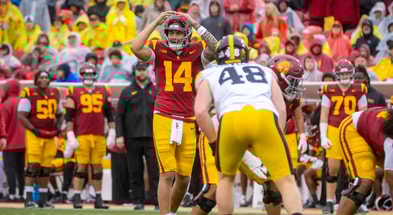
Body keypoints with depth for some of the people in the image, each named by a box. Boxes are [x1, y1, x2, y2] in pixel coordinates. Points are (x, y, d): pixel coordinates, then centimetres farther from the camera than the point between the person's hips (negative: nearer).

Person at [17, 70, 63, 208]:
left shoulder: (55, 95, 12)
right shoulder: (29, 95, -6)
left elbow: (60, 115, 24)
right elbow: (21, 116, -10)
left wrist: (58, 128, 6)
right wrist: (34, 130, -17)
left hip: (50, 137, 5)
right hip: (34, 135, -5)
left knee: (46, 168, 8)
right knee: (33, 166, -11)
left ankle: (43, 199, 15)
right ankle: (29, 199, -10)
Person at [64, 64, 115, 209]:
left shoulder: (104, 93, 13)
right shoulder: (74, 93, 4)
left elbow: (110, 115, 16)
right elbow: (69, 117, 2)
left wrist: (112, 134, 9)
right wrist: (70, 137, -5)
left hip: (99, 136, 3)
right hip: (81, 136, -3)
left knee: (97, 167, 4)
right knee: (81, 166, -5)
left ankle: (98, 199, 8)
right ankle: (77, 199, -1)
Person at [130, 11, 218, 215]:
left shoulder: (197, 52, 3)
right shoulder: (159, 50, 1)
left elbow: (215, 47, -16)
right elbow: (135, 47, -17)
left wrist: (195, 24, -15)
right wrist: (156, 21, -12)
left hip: (188, 122, 2)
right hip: (164, 119, -2)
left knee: (184, 177, 9)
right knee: (167, 174, -9)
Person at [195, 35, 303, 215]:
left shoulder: (210, 76, 31)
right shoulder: (264, 72, 36)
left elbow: (200, 112, 14)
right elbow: (281, 109, 24)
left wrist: (215, 142, 22)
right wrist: (274, 142, 27)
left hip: (231, 119, 0)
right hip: (265, 118, 0)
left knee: (226, 177, 26)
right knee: (286, 181, 2)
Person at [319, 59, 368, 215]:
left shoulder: (359, 91, 2)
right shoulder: (329, 91, 2)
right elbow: (323, 117, 6)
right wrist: (323, 137, -2)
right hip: (334, 131, 0)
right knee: (333, 168, 1)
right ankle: (329, 202, 12)